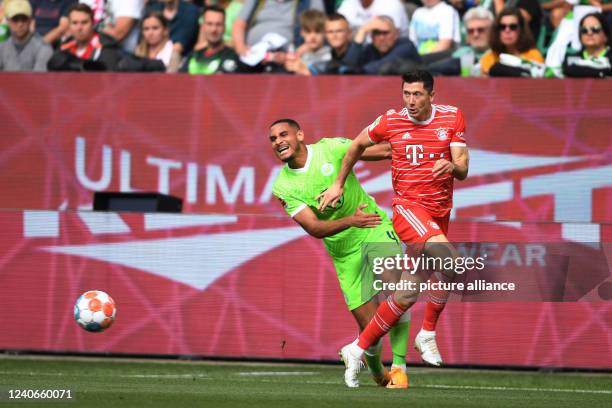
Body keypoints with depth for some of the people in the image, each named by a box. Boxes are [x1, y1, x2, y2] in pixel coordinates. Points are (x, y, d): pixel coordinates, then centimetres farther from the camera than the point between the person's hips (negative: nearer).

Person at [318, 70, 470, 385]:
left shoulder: (452, 117, 1)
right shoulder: (390, 121, -3)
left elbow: (463, 170, -2)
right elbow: (358, 145, 16)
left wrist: (451, 166, -25)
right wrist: (338, 185, 19)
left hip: (439, 213, 4)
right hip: (407, 207, -4)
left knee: (408, 293, 2)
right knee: (450, 260, -28)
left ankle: (358, 349, 14)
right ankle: (428, 333, -14)